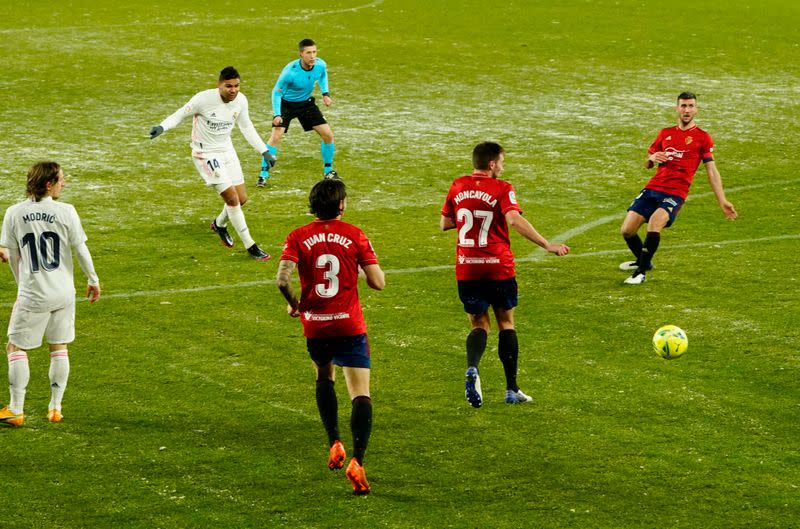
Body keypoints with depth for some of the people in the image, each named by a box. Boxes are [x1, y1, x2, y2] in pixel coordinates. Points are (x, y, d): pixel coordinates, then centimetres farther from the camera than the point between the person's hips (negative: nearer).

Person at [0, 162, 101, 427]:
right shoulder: (65, 212, -10)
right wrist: (93, 280, 12)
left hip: (32, 295, -1)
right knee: (59, 348, 15)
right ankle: (55, 408, 17)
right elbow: (81, 250, -3)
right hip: (63, 293, 1)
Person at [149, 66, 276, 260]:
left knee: (242, 198, 8)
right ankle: (250, 246, -1)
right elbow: (180, 114, -12)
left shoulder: (240, 100, -6)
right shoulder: (204, 98, -24)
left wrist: (264, 152, 11)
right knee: (232, 199, -12)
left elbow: (247, 127, 10)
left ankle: (219, 224, 41)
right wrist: (162, 127, -30)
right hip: (206, 154, -6)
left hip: (227, 150, 7)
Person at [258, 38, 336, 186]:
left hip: (306, 103, 4)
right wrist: (277, 115, -29)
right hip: (286, 103, -4)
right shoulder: (290, 71, -33)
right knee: (275, 136, -19)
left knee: (328, 134, -1)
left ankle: (328, 170, 20)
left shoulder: (320, 65, -18)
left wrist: (325, 93, -3)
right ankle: (264, 175, -9)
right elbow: (276, 92, -21)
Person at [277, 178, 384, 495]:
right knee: (361, 395, -4)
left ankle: (335, 444, 20)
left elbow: (282, 279, -14)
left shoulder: (298, 238, -2)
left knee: (324, 379, 30)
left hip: (315, 326, 2)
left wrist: (294, 304, 5)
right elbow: (378, 282, -6)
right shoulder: (355, 236, -4)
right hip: (350, 326, -2)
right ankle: (357, 460, -22)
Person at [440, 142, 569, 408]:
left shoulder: (457, 186, 5)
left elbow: (444, 224, 13)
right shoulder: (502, 189, -9)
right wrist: (547, 245, -25)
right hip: (499, 267, -3)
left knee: (479, 324, 11)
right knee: (506, 322, 13)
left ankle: (472, 368, -21)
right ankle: (511, 389, 13)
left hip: (466, 268, 3)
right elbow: (514, 220, -24)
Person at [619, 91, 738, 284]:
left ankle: (641, 272, -19)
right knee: (627, 230, -4)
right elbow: (647, 164, 23)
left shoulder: (702, 137, 5)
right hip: (652, 188, 5)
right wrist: (652, 158, -2)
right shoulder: (665, 133, 18)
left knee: (654, 222, -31)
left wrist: (722, 201, -5)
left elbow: (712, 171, 2)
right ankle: (643, 261, 27)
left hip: (676, 193, -5)